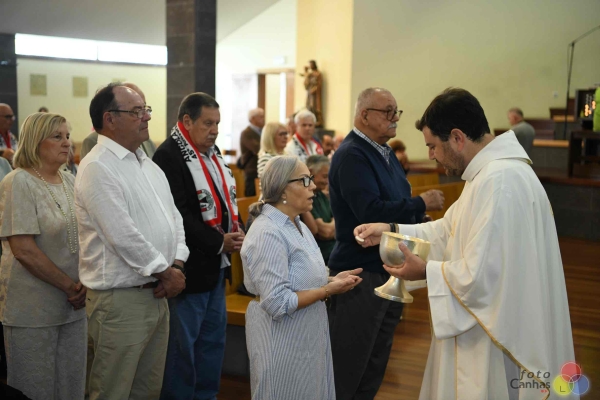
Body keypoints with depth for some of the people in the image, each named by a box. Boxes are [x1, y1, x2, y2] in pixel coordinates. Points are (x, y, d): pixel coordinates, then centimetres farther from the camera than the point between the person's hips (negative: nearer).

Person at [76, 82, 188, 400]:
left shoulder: (148, 165, 13)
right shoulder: (97, 168, -15)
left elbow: (173, 217, 14)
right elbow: (123, 235, -21)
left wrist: (177, 265, -2)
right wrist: (166, 272, -11)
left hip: (157, 294, 8)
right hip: (120, 299, -8)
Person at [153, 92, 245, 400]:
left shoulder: (212, 153, 13)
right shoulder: (169, 156, -16)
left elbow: (228, 198, 19)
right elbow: (178, 215, -22)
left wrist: (237, 230, 1)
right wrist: (218, 243, -17)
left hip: (217, 265, 9)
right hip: (191, 267, -9)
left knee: (214, 339, 16)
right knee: (183, 344, 2)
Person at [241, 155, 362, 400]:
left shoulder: (296, 225, 9)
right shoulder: (268, 233, -22)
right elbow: (278, 303, -26)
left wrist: (332, 280, -2)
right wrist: (329, 290, -20)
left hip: (306, 336, 9)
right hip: (283, 340, -9)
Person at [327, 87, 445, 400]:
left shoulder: (384, 152, 11)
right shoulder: (352, 156, -17)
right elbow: (371, 212, -28)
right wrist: (421, 203, -17)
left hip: (390, 270, 9)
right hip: (361, 273, -9)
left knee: (376, 365, 19)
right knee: (346, 370, 2)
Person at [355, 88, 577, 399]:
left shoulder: (500, 181, -26)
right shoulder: (491, 172, 10)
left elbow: (481, 274, -29)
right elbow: (451, 231, 17)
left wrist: (426, 271, -13)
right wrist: (391, 231, 8)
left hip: (497, 342, -11)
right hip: (486, 330, 11)